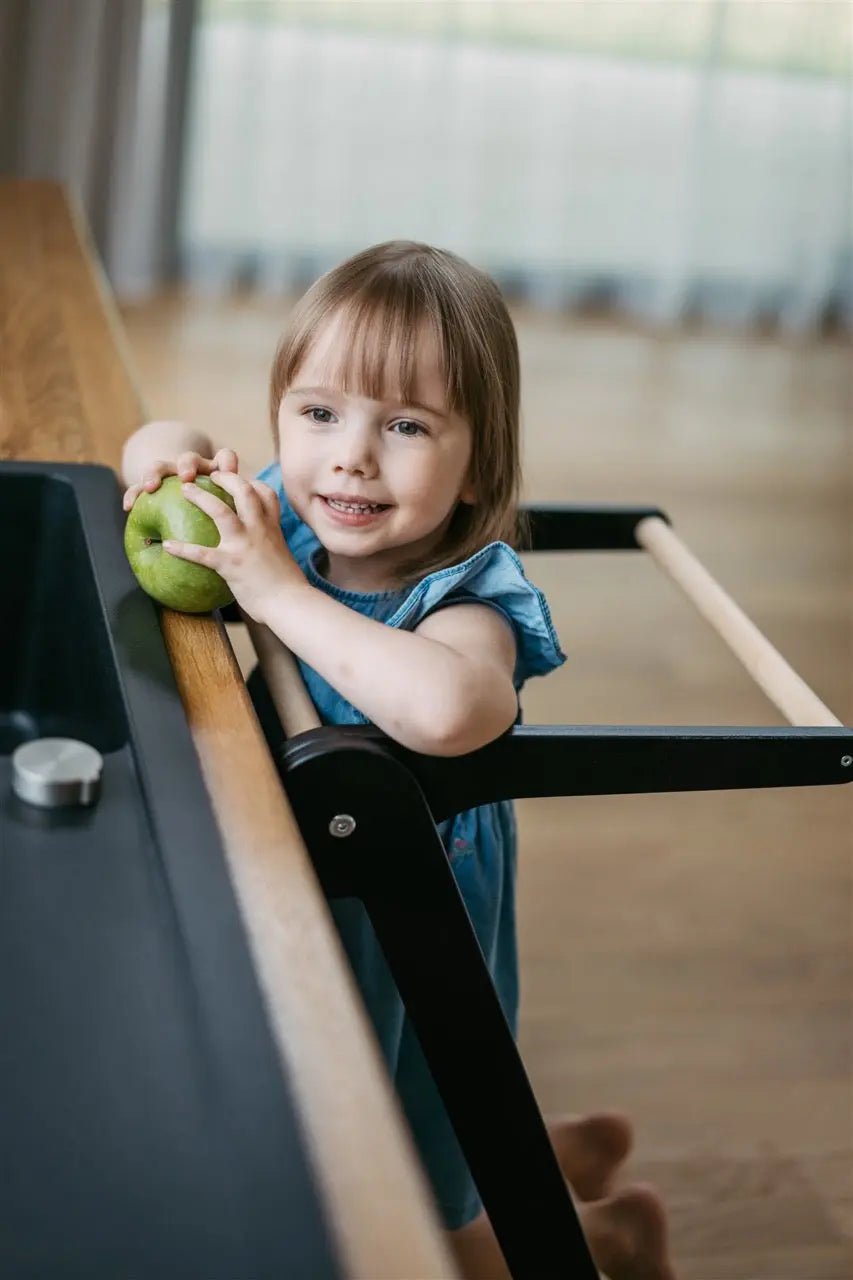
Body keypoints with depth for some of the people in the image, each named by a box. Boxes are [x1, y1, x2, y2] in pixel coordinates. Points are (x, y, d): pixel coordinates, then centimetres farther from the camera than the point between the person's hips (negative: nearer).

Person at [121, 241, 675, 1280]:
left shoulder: (464, 598, -30)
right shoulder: (283, 518, -12)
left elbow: (448, 709, -55)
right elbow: (162, 445, 6)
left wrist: (280, 594, -45)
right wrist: (171, 454, -18)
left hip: (404, 938, -7)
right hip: (289, 899, 7)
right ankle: (562, 1158, 52)